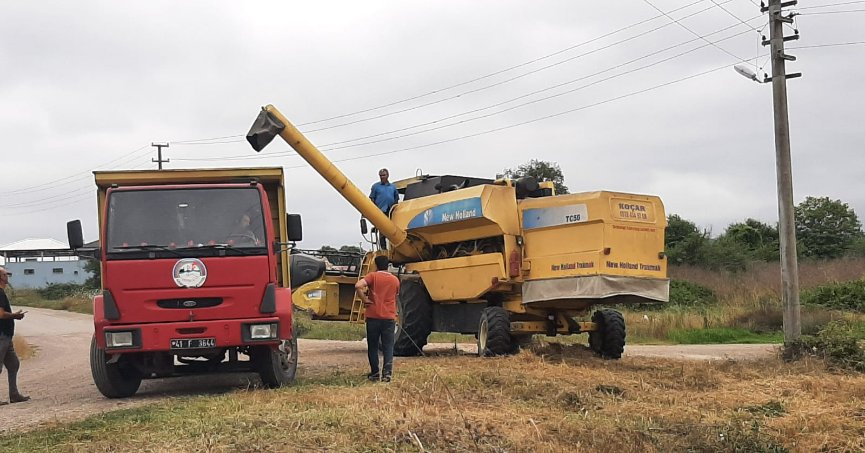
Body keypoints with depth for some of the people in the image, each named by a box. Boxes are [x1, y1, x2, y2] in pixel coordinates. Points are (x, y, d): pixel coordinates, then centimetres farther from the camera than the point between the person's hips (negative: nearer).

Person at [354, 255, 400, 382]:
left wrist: (364, 300, -9)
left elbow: (358, 285, -20)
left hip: (373, 316, -2)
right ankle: (387, 371, -11)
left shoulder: (373, 276, -3)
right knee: (388, 346, 3)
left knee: (373, 346, 9)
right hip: (389, 317, 2)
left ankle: (375, 373, 11)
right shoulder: (395, 280, 9)